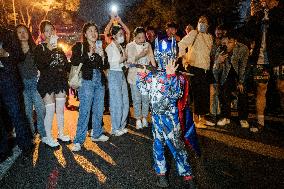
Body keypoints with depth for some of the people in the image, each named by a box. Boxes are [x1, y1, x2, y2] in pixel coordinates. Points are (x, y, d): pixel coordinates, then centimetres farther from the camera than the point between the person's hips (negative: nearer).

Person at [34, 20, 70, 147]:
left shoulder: (59, 47, 14)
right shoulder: (40, 48, -2)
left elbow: (66, 64, 19)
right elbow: (40, 65, -18)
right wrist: (49, 49, -22)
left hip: (61, 81, 5)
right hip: (47, 82, -5)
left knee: (60, 109, 10)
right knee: (50, 111, -5)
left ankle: (61, 134, 24)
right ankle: (49, 138, 10)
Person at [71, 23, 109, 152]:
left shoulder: (100, 48, 17)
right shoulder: (79, 47, 4)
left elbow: (106, 66, 13)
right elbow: (74, 62, -12)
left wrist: (102, 56, -4)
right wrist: (89, 54, -17)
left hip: (100, 80, 5)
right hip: (87, 80, -5)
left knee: (99, 110, 10)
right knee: (84, 111, -9)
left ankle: (97, 134, 26)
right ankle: (78, 141, -3)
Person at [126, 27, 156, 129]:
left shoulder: (147, 45, 6)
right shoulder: (130, 46, -1)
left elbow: (152, 60, 8)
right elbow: (130, 61, -8)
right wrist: (139, 55, -23)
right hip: (134, 76, -2)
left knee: (146, 98, 6)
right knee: (136, 99, 2)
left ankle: (144, 118, 23)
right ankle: (138, 119, 16)